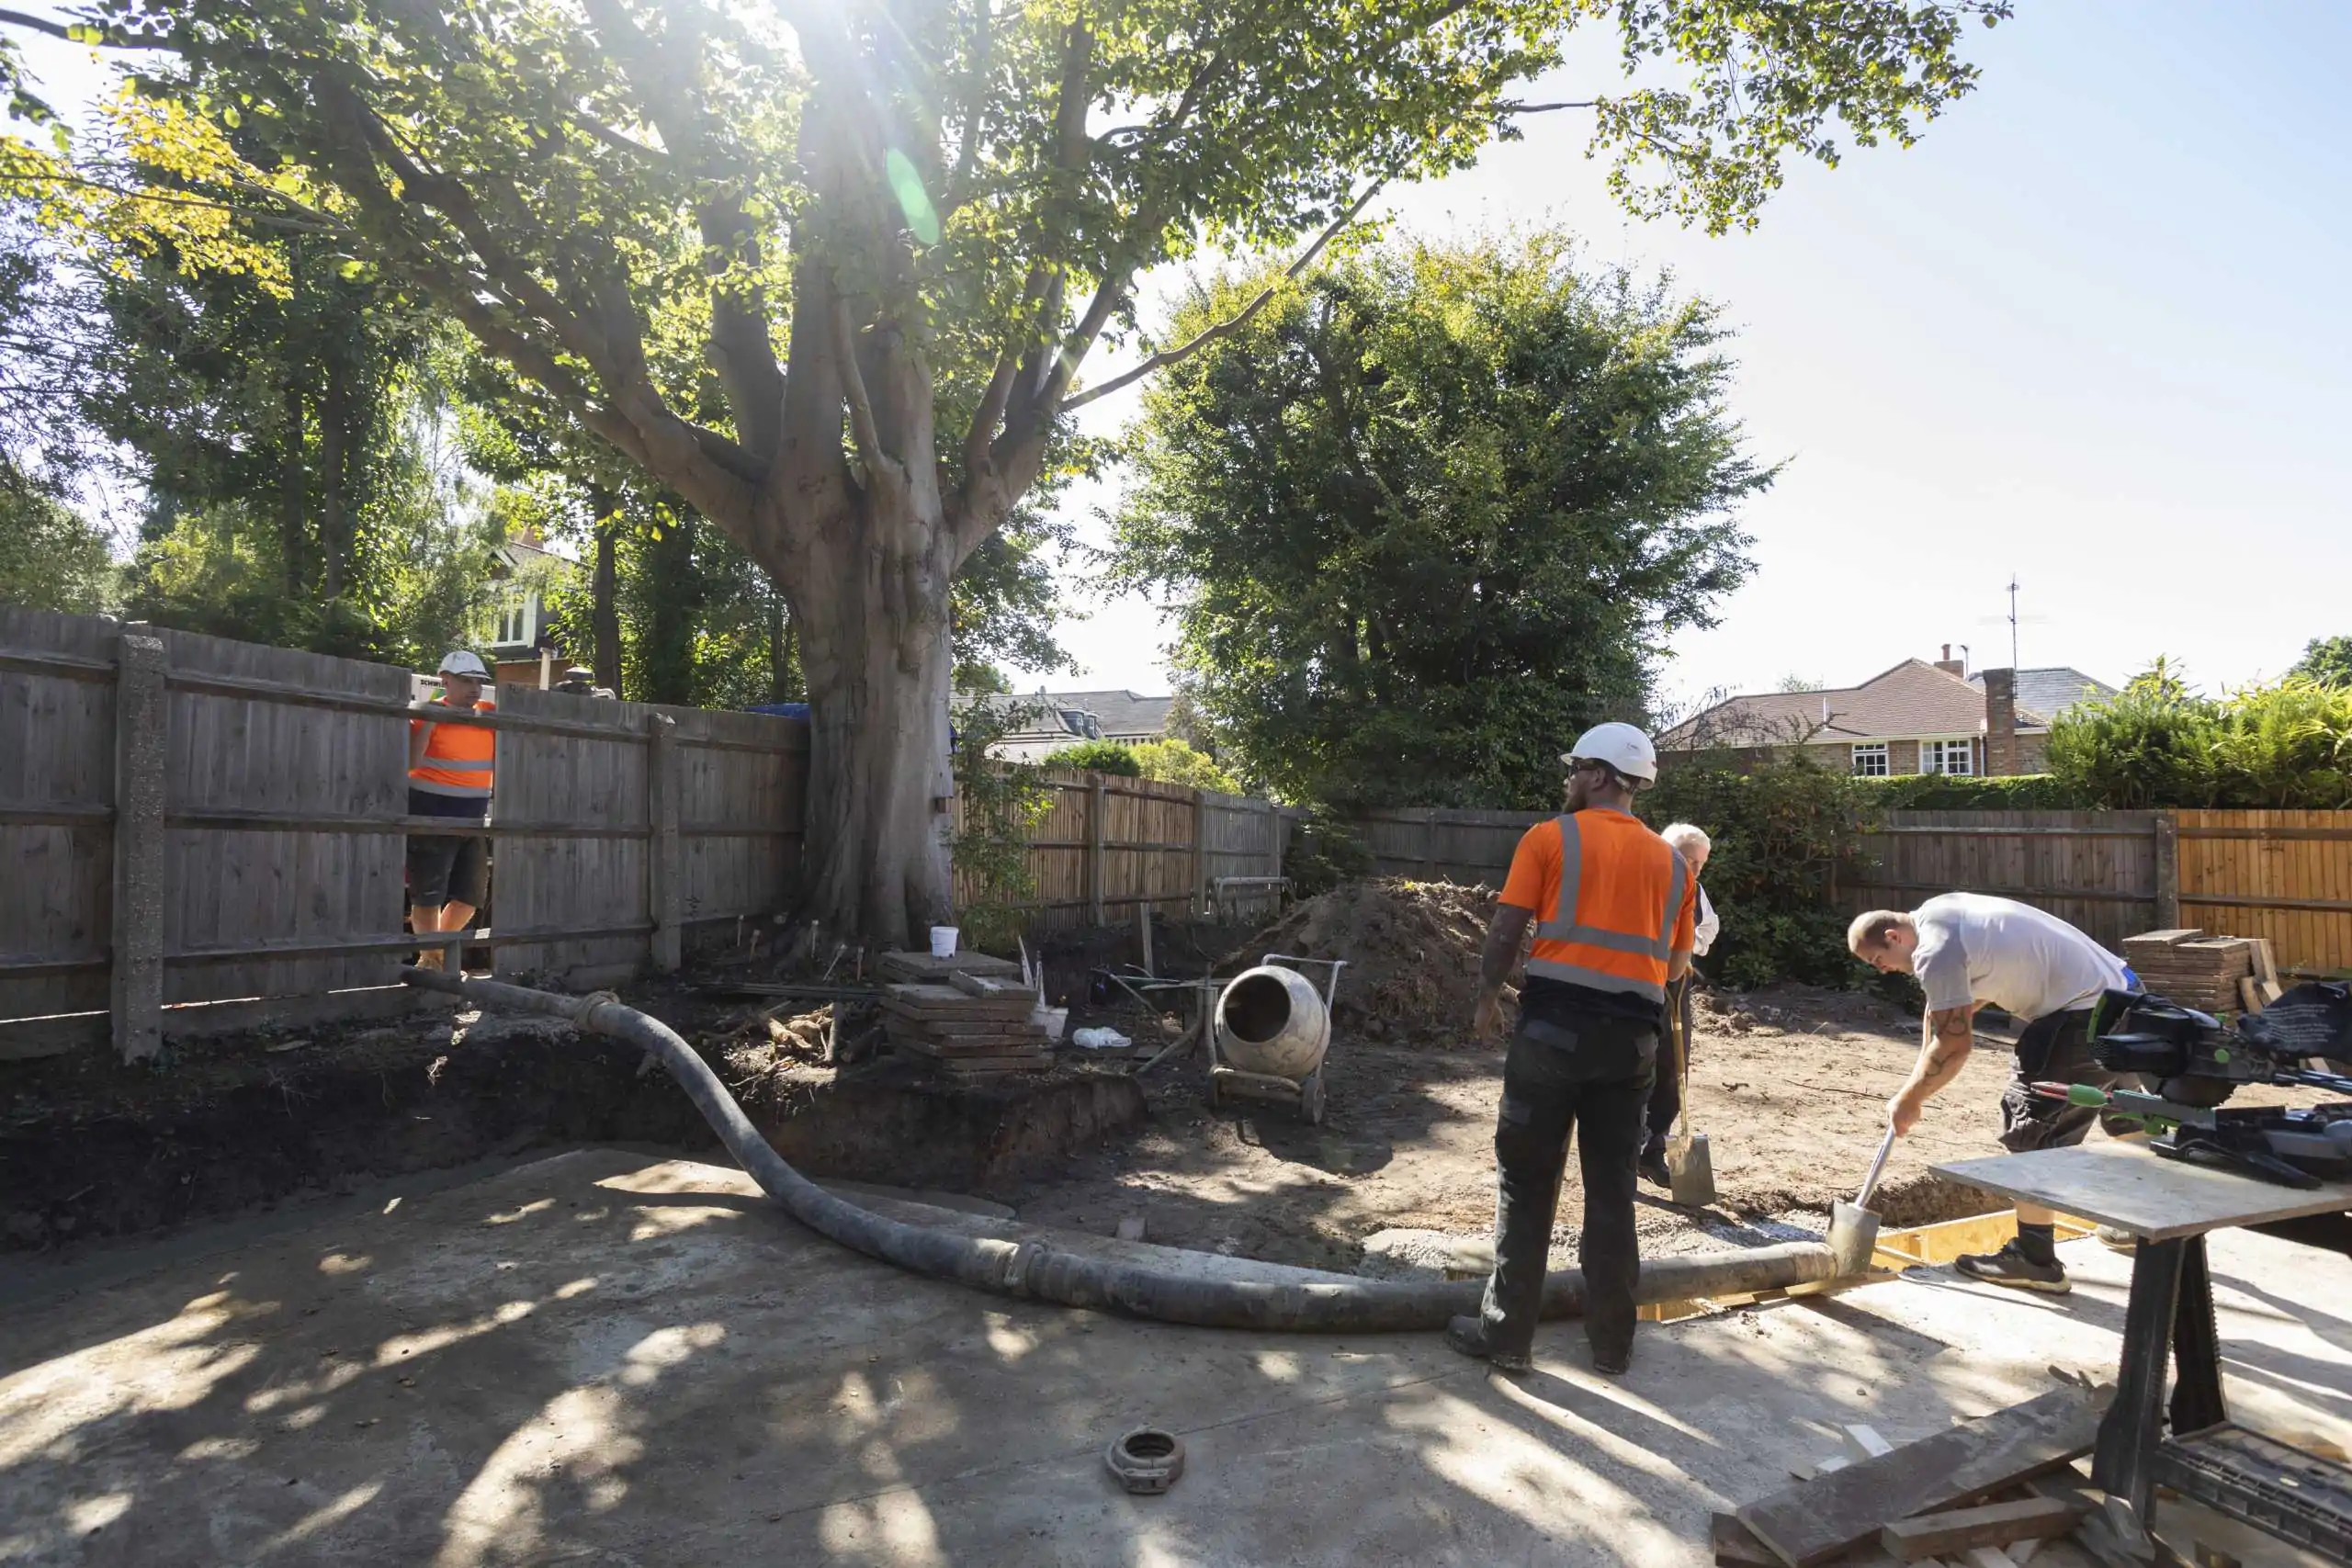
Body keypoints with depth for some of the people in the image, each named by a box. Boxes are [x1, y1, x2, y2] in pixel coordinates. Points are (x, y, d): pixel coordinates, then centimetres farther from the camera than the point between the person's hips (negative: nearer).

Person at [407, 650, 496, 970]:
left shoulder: (489, 712, 6)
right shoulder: (429, 714, -9)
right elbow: (410, 761, -20)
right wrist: (429, 721, -25)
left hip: (474, 819, 6)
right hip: (432, 818, -6)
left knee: (472, 895, 12)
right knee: (429, 894, 1)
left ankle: (442, 953, 30)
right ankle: (430, 957, 14)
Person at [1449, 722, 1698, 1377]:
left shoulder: (1551, 838, -3)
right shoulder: (1671, 862, 10)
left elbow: (1506, 931, -5)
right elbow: (1677, 965, 15)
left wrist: (1488, 1000, 9)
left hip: (1554, 1025, -4)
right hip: (1633, 1037, 4)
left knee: (1526, 1184, 6)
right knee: (1612, 1190, 14)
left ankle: (1506, 1335, 12)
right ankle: (1612, 1342, 23)